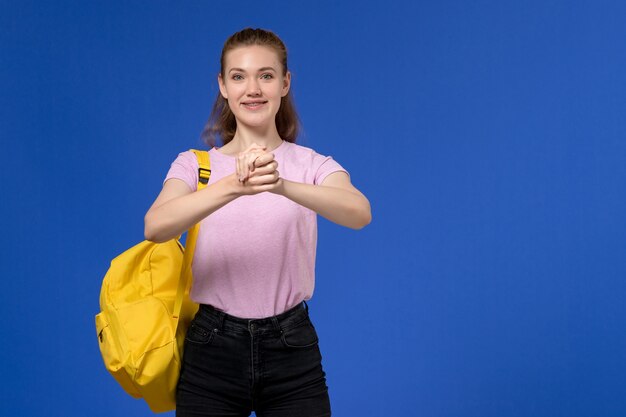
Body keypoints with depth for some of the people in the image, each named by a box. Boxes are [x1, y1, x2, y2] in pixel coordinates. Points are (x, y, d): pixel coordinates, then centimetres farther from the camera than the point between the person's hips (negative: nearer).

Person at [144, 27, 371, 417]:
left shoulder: (312, 165, 0)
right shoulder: (194, 164, 1)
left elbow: (359, 213, -22)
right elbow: (156, 227, -20)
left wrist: (283, 186, -39)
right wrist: (233, 186, -36)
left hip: (292, 355, 0)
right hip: (211, 353, 0)